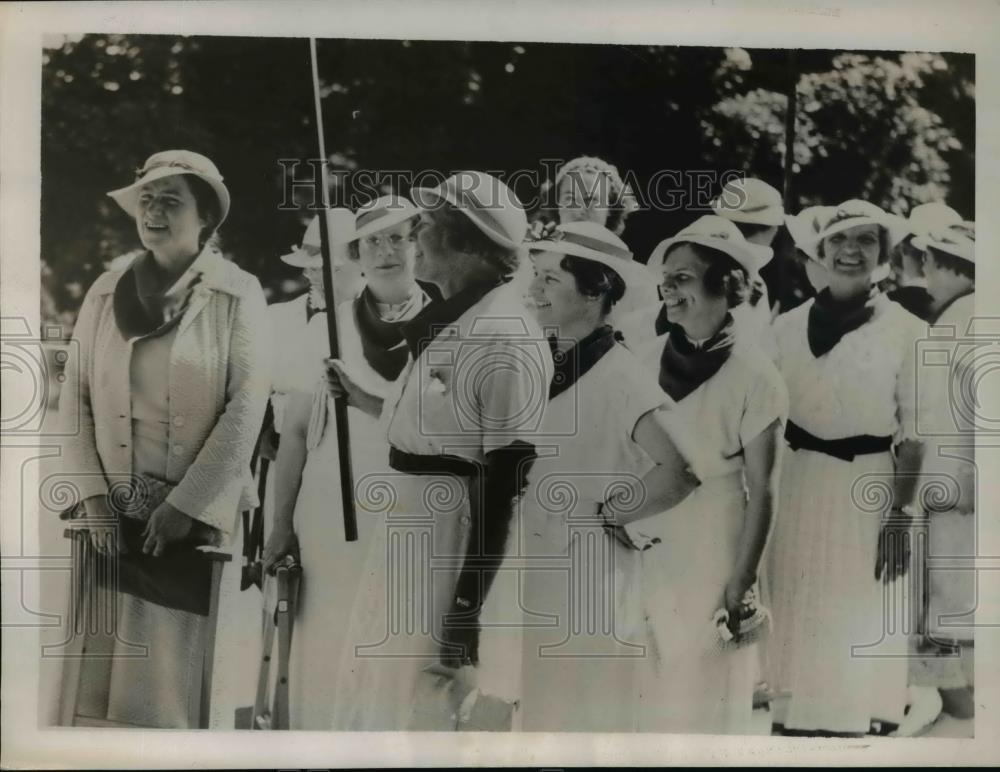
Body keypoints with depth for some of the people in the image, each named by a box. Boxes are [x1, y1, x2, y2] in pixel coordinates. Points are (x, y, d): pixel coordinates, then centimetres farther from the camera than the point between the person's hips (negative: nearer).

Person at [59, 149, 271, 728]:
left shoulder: (239, 295, -1)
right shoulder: (106, 293, 9)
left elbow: (246, 408, -7)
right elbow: (77, 397, 7)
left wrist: (187, 506, -11)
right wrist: (94, 497, -3)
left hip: (197, 517, -3)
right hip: (115, 513, 3)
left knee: (171, 662, -2)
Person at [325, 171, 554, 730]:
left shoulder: (506, 338, -19)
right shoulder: (446, 321, 11)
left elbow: (502, 484, -20)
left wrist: (466, 613, -20)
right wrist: (362, 399, 18)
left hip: (460, 547, -9)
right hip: (412, 535, 9)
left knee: (433, 709, 4)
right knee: (381, 699, 20)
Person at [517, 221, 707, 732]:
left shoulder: (623, 377, -18)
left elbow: (683, 469, -29)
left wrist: (608, 512, -17)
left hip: (591, 574, -6)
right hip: (534, 571, 6)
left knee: (590, 713, 9)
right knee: (538, 706, 17)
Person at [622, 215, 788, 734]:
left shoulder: (754, 377, -12)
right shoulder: (647, 359, 0)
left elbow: (762, 493, -10)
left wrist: (741, 586, -10)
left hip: (710, 560, -4)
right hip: (638, 552, 4)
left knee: (703, 695, 9)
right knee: (637, 688, 11)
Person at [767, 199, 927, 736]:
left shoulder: (905, 330, -4)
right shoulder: (787, 326, 5)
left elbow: (912, 435, -3)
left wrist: (900, 518, -8)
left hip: (870, 489, -3)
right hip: (799, 487, 3)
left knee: (861, 620, 6)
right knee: (797, 615, 9)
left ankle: (856, 719, 22)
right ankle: (797, 717, 24)